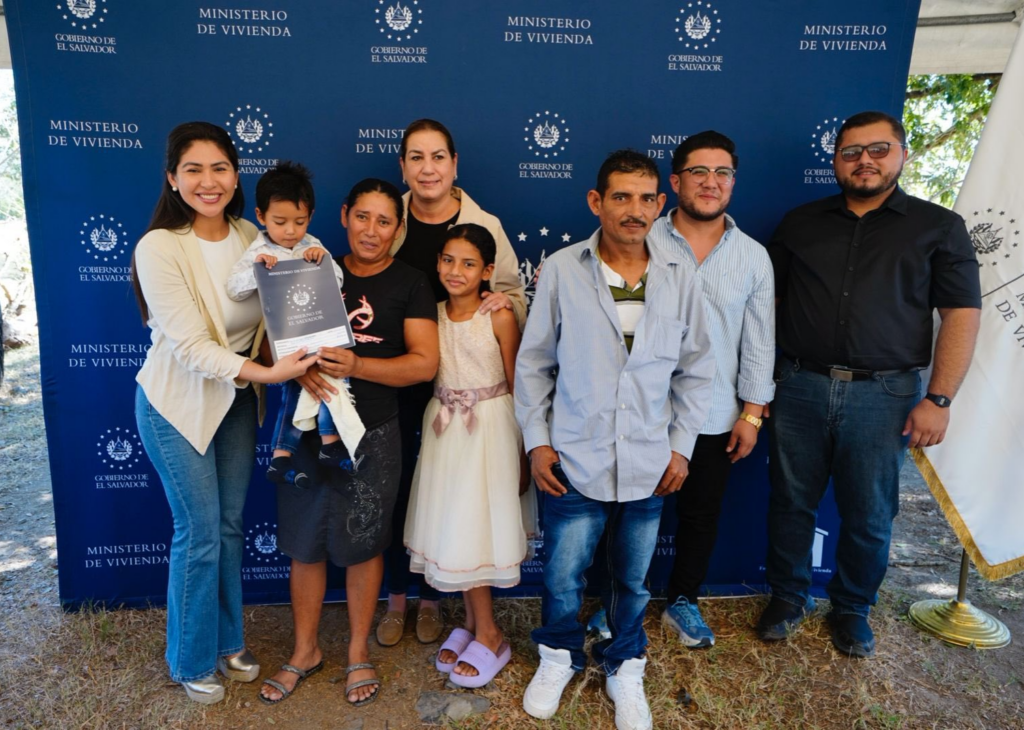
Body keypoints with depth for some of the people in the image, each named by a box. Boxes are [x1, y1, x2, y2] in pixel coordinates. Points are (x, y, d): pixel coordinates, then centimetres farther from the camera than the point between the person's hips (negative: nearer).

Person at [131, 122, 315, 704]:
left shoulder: (252, 237, -5)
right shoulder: (159, 248, -21)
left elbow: (276, 318, -1)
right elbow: (191, 346, -26)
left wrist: (304, 359, -20)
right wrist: (266, 372, -36)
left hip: (237, 399, 5)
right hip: (178, 404, -5)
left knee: (230, 524, 16)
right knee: (200, 533, 4)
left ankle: (228, 640, 37)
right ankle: (193, 661, 28)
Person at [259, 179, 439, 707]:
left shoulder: (410, 284, -2)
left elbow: (424, 363, -11)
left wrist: (354, 365, -23)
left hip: (372, 435, -2)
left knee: (362, 545, 11)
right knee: (305, 543, 13)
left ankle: (359, 652, 32)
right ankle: (305, 651, 34)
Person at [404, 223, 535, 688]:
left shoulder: (500, 318, -10)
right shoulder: (432, 314, 2)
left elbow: (517, 388, -7)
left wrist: (523, 456, -5)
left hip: (489, 429, -4)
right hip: (444, 428, 4)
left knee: (474, 527, 1)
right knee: (452, 527, 10)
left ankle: (488, 636, 18)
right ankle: (473, 623, 28)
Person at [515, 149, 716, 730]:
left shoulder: (679, 276, -2)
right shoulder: (562, 270, -7)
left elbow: (696, 369, 6)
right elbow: (534, 362, -1)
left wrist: (682, 445, 4)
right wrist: (537, 441, -2)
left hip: (650, 464, 2)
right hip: (576, 460, -1)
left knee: (633, 579, 17)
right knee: (564, 576, 11)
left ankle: (625, 667, 41)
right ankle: (560, 655, 40)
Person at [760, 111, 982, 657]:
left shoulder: (939, 227, 5)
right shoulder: (800, 223, 10)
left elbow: (962, 315, 0)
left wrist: (939, 399, -8)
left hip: (883, 395, -1)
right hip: (799, 387, 2)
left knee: (869, 516, 9)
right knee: (791, 502, 10)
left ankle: (852, 608, 32)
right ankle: (788, 596, 30)